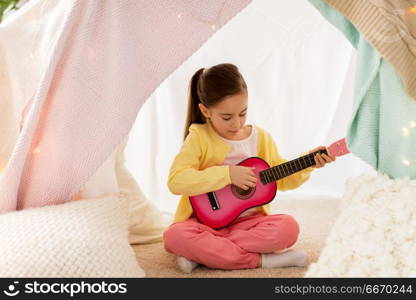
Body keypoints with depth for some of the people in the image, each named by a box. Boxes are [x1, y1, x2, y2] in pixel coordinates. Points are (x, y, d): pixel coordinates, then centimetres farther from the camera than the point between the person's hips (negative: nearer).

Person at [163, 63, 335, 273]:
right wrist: (228, 174, -23)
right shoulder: (200, 136, -7)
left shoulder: (260, 137, 5)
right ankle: (259, 260, -26)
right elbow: (175, 181, -19)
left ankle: (203, 253, -19)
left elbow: (281, 179, 16)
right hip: (205, 222, -3)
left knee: (288, 227, -25)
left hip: (248, 221, 3)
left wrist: (307, 164, -3)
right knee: (175, 235, -33)